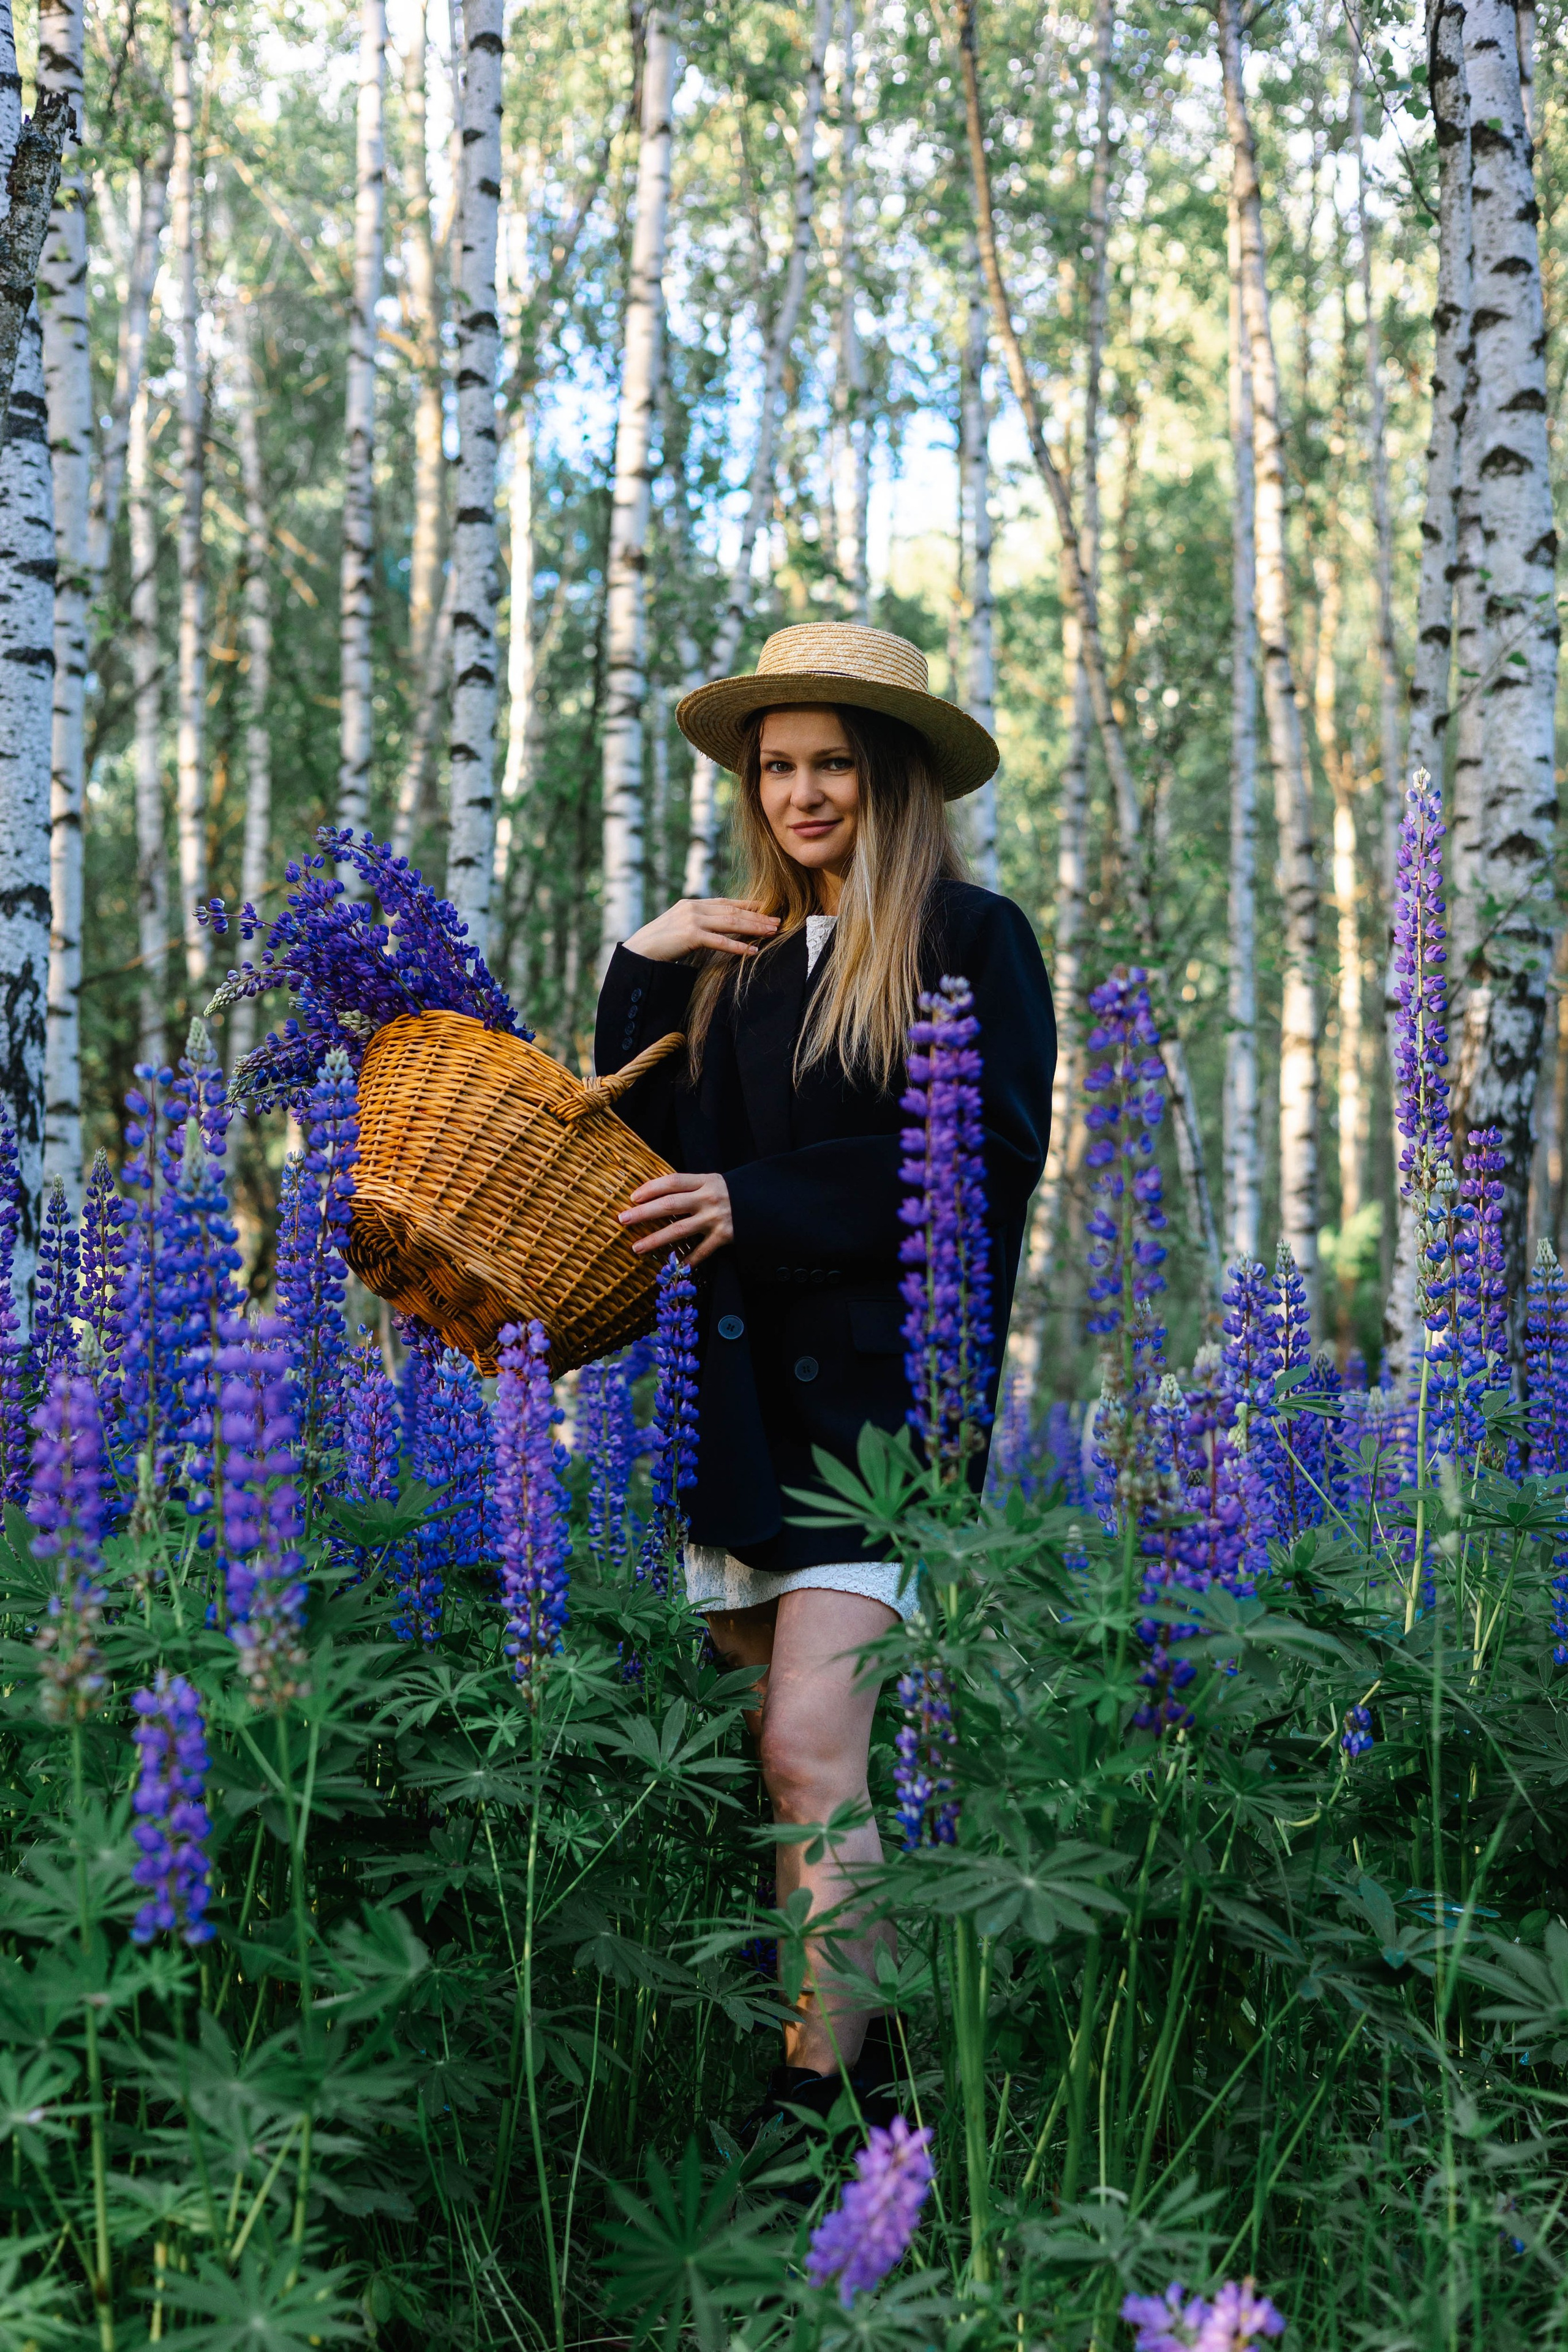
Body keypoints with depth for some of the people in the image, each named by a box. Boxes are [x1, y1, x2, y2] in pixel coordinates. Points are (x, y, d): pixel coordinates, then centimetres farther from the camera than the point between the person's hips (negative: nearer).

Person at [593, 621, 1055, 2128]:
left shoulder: (970, 940, 0)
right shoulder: (730, 954, 16)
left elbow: (992, 1158, -10)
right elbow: (638, 1141, 14)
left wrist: (762, 1207, -15)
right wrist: (642, 968, 1)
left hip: (878, 1392, -6)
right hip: (738, 1389, 6)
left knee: (811, 1748, -13)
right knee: (783, 1750, 10)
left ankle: (822, 2082, -4)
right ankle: (859, 2030, 24)